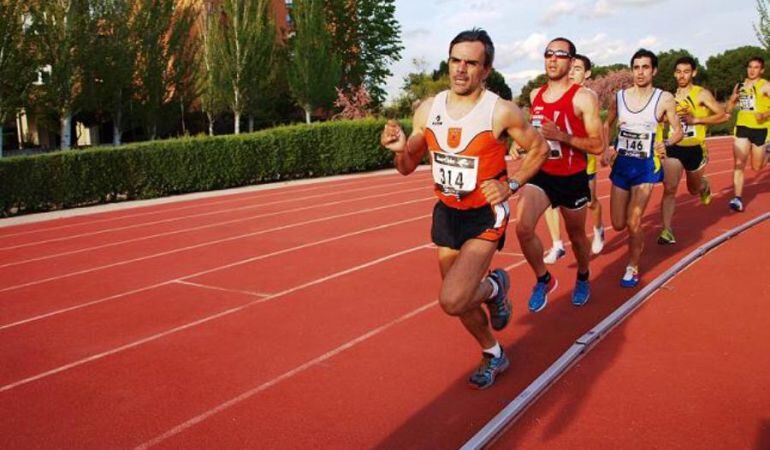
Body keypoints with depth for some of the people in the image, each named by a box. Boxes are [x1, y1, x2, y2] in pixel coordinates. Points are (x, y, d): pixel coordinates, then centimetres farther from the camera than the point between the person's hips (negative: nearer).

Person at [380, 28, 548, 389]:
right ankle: (493, 355, 42)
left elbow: (539, 149, 0)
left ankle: (495, 286, 14)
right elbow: (407, 167, 5)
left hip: (485, 215, -5)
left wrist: (511, 185, -13)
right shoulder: (427, 110, -4)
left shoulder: (501, 112, -16)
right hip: (447, 212, 5)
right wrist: (399, 149, -17)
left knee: (452, 300, -20)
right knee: (461, 298, 16)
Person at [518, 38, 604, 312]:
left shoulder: (584, 98, -12)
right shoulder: (535, 95, 5)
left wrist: (562, 136, -28)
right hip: (539, 175, 3)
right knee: (523, 227, -20)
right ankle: (543, 280, 5)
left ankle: (583, 279, 46)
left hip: (572, 179, -3)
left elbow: (598, 146, -16)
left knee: (576, 237, 15)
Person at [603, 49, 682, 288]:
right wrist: (605, 149, 2)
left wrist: (665, 143, -20)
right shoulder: (620, 96, 2)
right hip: (621, 164, 4)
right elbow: (607, 125, 17)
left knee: (633, 222, -10)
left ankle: (632, 267, 12)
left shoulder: (664, 99, -6)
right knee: (618, 224, 7)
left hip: (646, 166, -3)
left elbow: (678, 130, 0)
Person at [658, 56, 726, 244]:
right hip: (673, 149, 2)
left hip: (695, 149, -2)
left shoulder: (702, 94, -7)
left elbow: (723, 116, -12)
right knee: (669, 188, -13)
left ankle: (704, 185, 56)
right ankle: (667, 230, -11)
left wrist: (696, 119, -21)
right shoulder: (670, 96, 4)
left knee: (693, 189, 18)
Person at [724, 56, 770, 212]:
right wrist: (725, 114, 4)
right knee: (739, 163, -8)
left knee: (757, 167, 8)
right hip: (742, 128, 4)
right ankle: (738, 199, -8)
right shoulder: (739, 86, 10)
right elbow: (731, 103, 23)